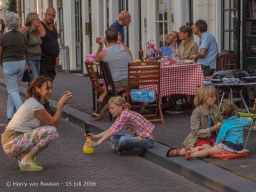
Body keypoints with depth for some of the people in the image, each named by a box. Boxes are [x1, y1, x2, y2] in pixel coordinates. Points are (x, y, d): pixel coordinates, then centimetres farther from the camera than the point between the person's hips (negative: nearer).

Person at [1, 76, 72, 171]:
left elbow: (52, 121, 11)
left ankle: (22, 156, 10)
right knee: (51, 131, -18)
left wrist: (62, 102, 3)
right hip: (13, 144, -10)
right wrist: (61, 104, -10)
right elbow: (54, 123, -11)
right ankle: (27, 160, -10)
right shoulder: (35, 105, -16)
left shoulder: (32, 101, 14)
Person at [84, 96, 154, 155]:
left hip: (147, 140, -10)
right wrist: (94, 136, 1)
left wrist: (96, 144, -23)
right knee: (114, 138, 8)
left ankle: (120, 150, -4)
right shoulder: (121, 115, 6)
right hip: (139, 137, 10)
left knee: (123, 140, -33)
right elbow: (110, 130, 9)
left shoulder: (125, 115, -22)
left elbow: (113, 132, -25)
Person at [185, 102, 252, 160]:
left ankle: (191, 154, -14)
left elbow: (220, 137, -7)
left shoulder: (225, 125, -7)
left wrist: (216, 143, 13)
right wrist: (250, 120, 52)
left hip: (229, 148, -5)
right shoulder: (240, 121, 8)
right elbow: (249, 122, 28)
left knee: (208, 151, -7)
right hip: (240, 149, 6)